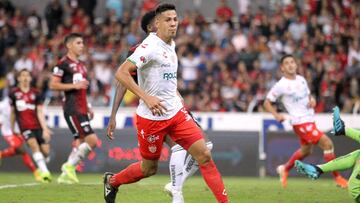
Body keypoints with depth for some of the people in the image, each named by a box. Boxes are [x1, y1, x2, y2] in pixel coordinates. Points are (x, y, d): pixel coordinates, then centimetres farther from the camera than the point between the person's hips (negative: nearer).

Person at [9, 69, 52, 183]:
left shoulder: (35, 94, 5)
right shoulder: (14, 93, 5)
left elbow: (40, 113, 0)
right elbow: (12, 113, 15)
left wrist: (45, 129, -8)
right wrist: (12, 129, 20)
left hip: (38, 126, 2)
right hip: (25, 126, -2)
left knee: (46, 151, -5)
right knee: (34, 145, -24)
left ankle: (41, 168, 26)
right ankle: (45, 172, -25)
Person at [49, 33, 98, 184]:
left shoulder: (81, 65, 20)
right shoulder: (64, 63, -7)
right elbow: (53, 85, -12)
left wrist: (87, 107, 22)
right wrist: (74, 85, -18)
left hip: (81, 110, 9)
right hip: (72, 110, -9)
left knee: (80, 142, 8)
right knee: (92, 140, -16)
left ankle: (66, 175, 12)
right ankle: (70, 165, -5)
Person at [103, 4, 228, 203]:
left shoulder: (170, 45, 9)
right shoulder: (150, 47, -17)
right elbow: (121, 73, -24)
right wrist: (146, 97, -28)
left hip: (176, 112, 7)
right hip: (151, 117, -7)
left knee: (204, 155, -6)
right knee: (149, 168, 9)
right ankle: (112, 181, 36)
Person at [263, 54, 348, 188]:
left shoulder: (301, 80, 8)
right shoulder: (281, 85, -10)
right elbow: (267, 103, -3)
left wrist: (312, 101, -1)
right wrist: (276, 115, -17)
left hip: (310, 120, 8)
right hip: (300, 122, -8)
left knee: (305, 151, 22)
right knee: (327, 143, -16)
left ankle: (285, 169, 44)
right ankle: (337, 178, -8)